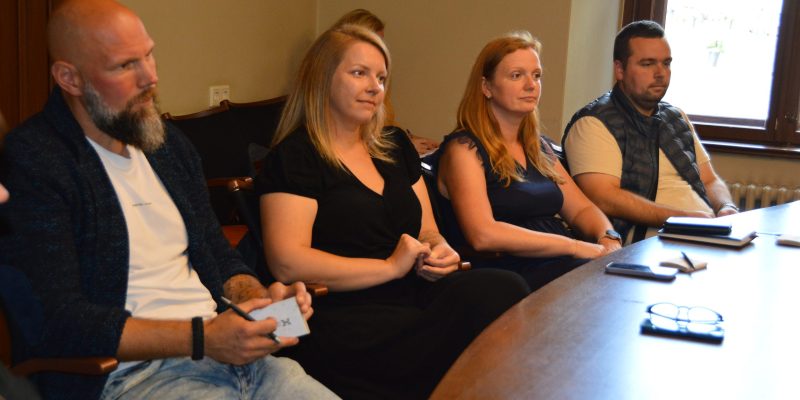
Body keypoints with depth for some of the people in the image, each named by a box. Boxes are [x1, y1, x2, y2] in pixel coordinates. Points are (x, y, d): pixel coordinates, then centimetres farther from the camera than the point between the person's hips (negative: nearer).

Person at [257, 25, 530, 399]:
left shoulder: (395, 145, 20)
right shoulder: (294, 157, -2)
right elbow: (287, 263, -12)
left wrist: (440, 253, -1)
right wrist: (391, 266, -12)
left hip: (416, 297, 7)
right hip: (346, 323, -7)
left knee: (503, 290, -26)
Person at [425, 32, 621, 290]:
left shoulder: (538, 147, 20)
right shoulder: (464, 149, -5)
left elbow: (582, 209, 20)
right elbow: (483, 235, -18)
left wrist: (608, 241, -4)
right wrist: (575, 246, -16)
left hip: (561, 264, 7)